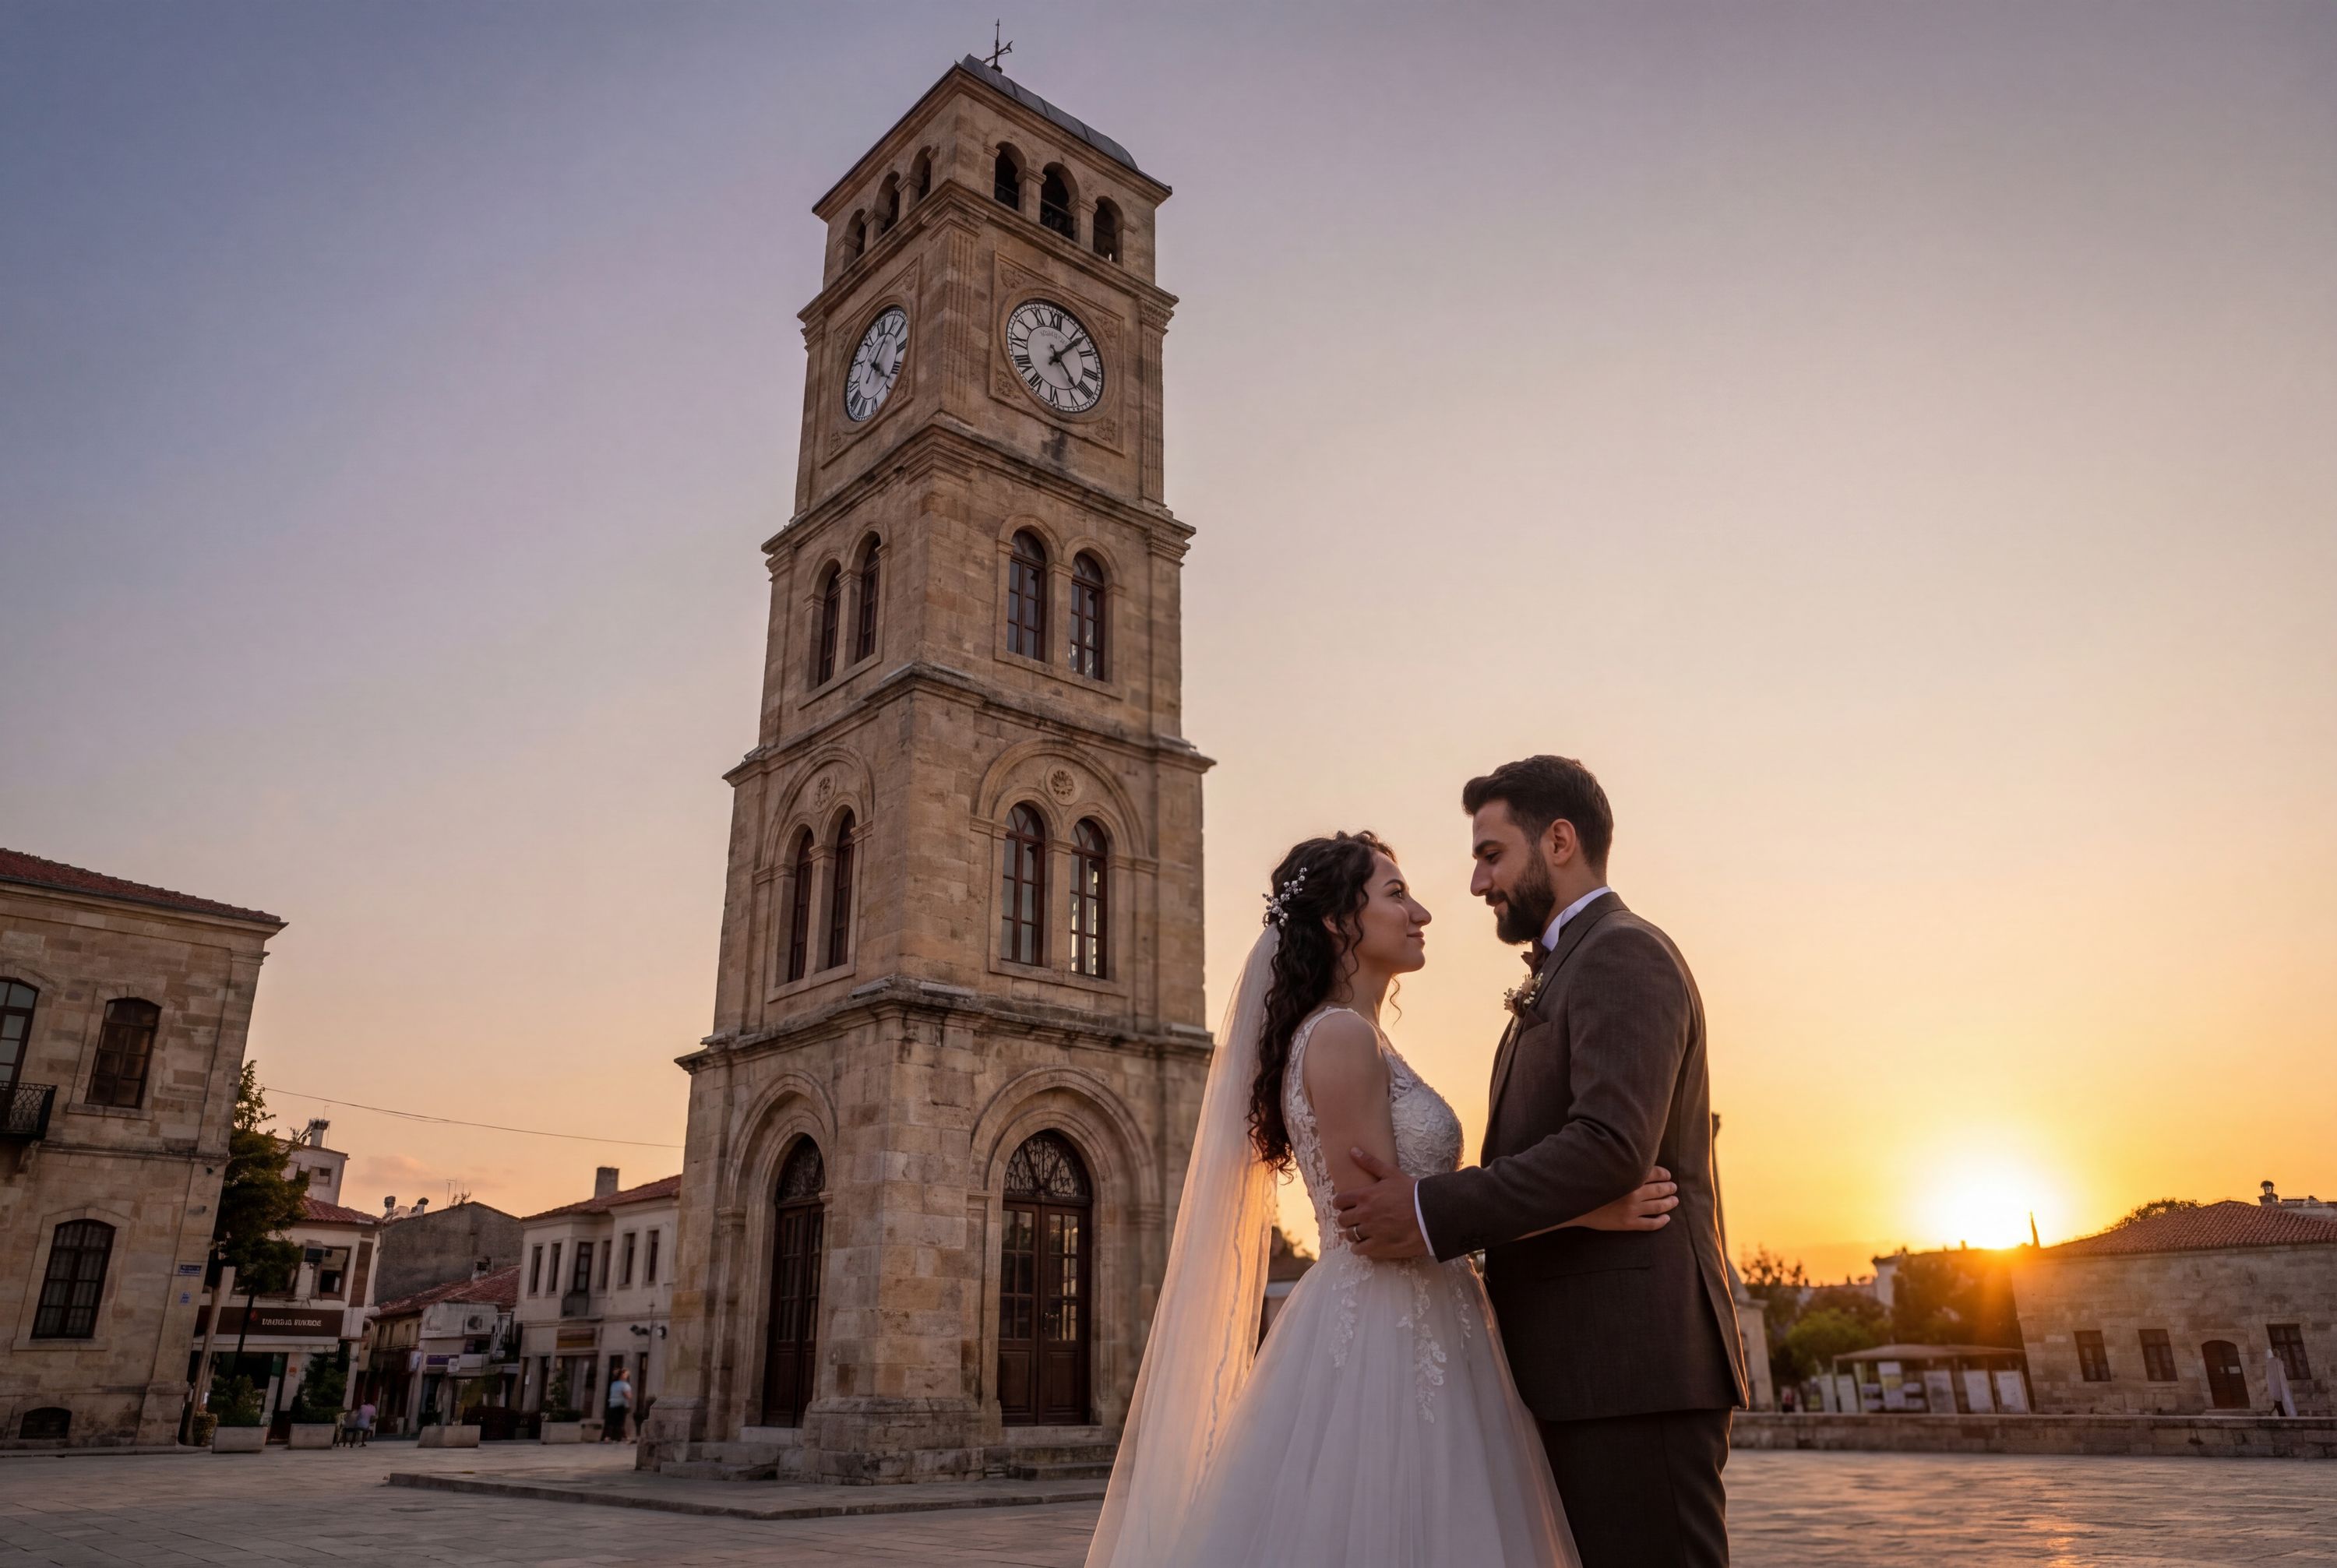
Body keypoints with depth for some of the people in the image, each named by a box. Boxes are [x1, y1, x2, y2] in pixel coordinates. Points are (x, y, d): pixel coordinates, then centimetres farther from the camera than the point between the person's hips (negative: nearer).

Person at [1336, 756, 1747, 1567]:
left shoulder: (1622, 953, -9)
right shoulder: (1568, 972, 22)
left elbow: (1610, 1145, -22)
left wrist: (1433, 1214, -20)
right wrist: (1420, 1205, 8)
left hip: (1632, 1361, -10)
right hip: (1581, 1374, 10)